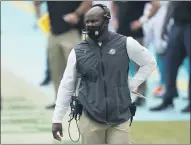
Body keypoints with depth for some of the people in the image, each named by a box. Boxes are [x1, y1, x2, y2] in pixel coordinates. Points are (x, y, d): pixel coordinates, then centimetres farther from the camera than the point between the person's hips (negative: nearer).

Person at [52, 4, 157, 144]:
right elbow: (67, 86, 8)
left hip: (120, 119, -1)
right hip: (90, 120, 1)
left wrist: (131, 85, 2)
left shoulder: (125, 44, -2)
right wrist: (57, 119, 5)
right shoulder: (78, 51, 2)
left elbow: (150, 63, 11)